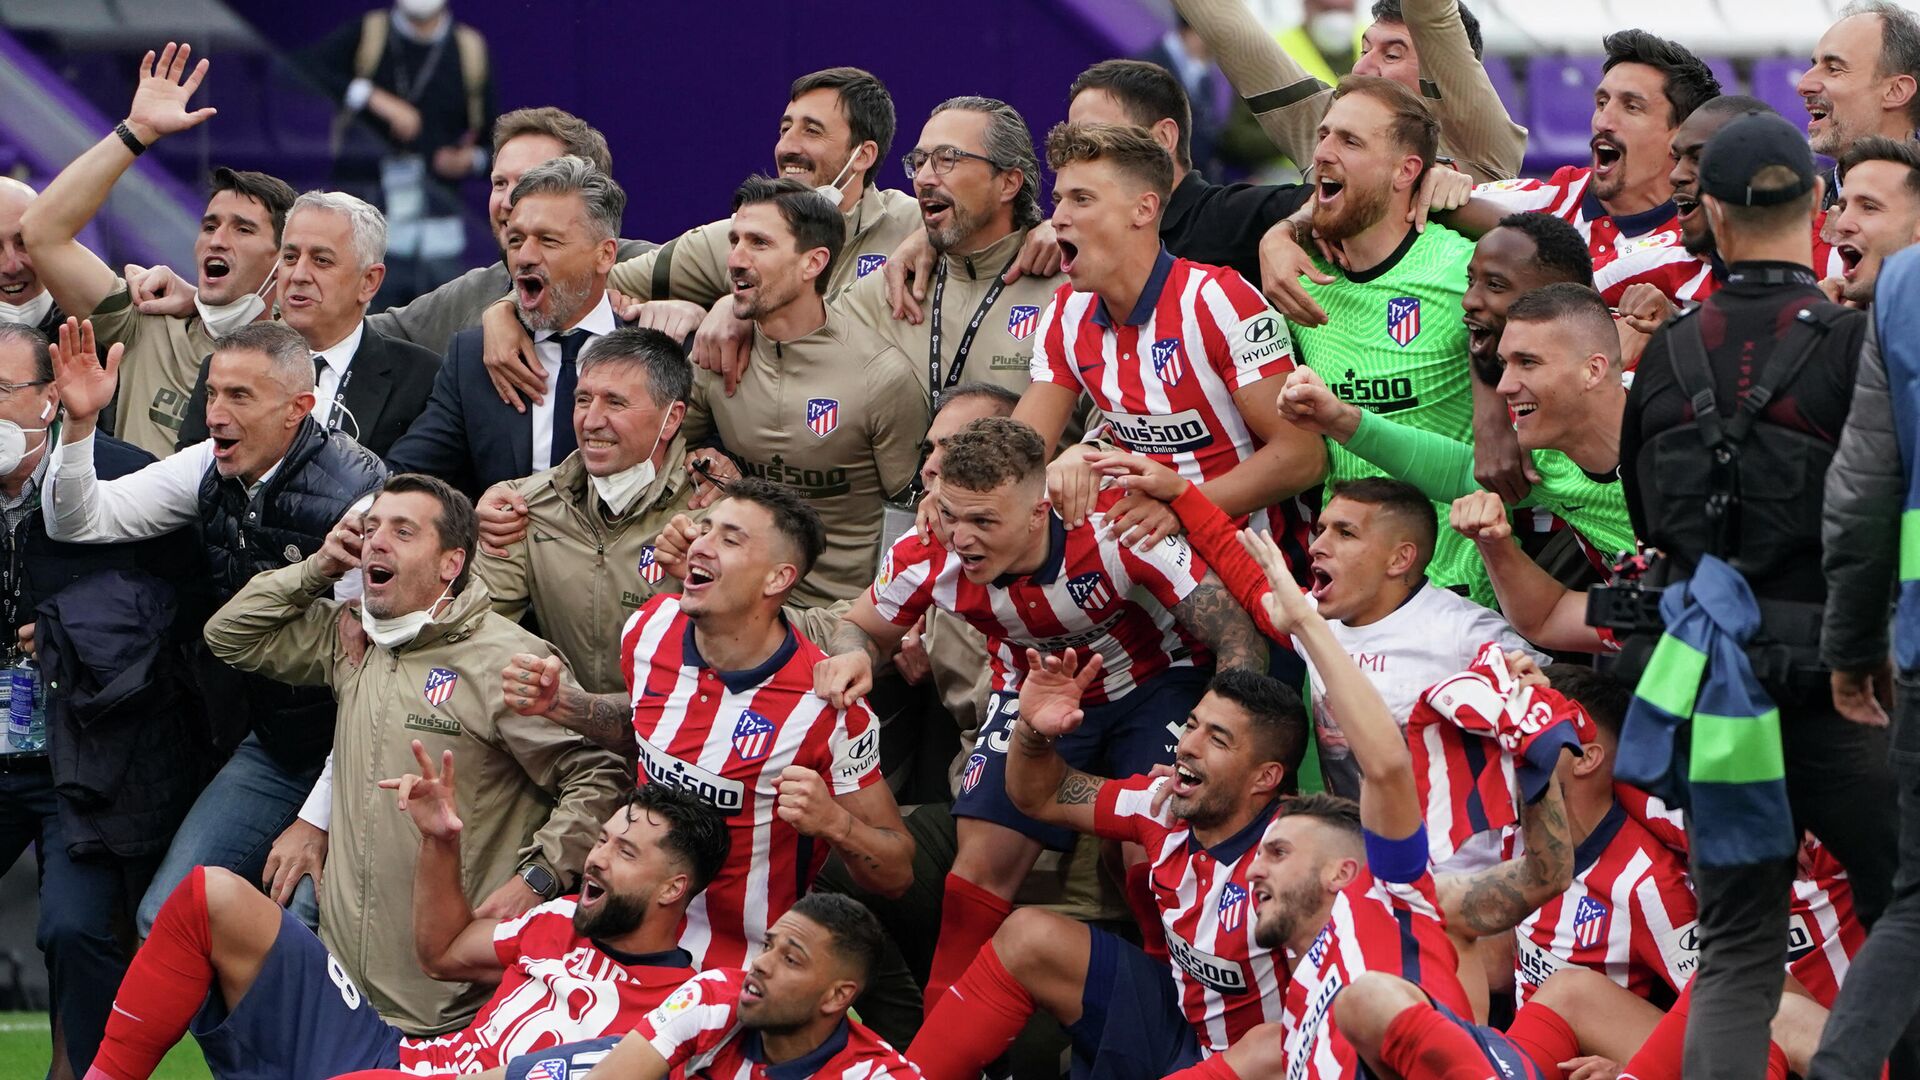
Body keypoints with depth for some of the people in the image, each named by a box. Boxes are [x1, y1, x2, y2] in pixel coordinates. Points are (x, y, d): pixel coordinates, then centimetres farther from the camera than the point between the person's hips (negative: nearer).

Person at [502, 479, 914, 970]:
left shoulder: (826, 704, -18)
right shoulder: (651, 629, -1)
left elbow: (896, 872, -10)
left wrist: (832, 822, -30)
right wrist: (557, 704, 7)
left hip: (746, 973, -5)